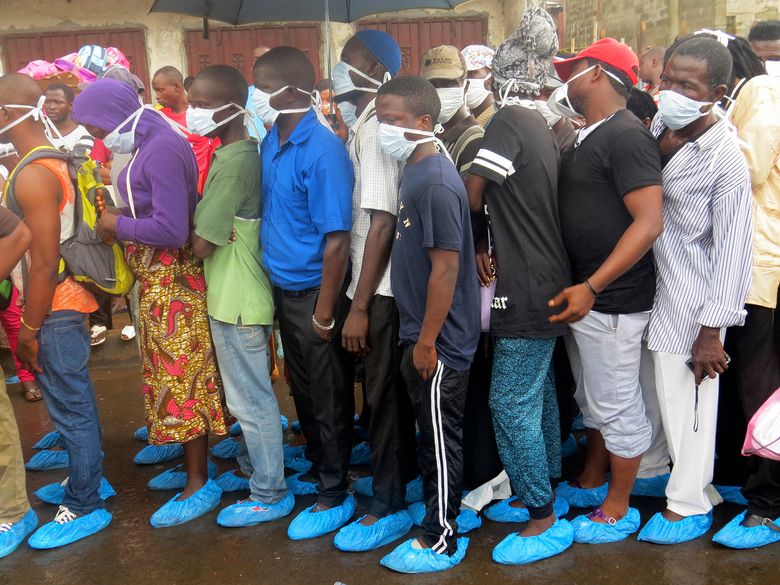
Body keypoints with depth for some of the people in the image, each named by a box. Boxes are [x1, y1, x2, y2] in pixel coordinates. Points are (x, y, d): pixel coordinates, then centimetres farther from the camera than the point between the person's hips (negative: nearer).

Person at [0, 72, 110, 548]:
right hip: (68, 299, 10)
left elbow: (45, 263, -23)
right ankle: (88, 479, 36)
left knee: (70, 406, 1)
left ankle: (85, 508, 14)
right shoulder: (52, 158, 9)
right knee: (76, 400, 20)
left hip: (55, 307, -10)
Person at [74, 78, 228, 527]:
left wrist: (118, 225, -13)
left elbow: (171, 229, -26)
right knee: (172, 377, 16)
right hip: (157, 281, 9)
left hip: (172, 282, -9)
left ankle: (200, 487, 12)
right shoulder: (149, 144, 9)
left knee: (181, 380, -1)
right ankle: (193, 467, 30)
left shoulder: (162, 149, -20)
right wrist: (118, 224, 2)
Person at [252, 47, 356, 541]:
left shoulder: (322, 150, -20)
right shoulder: (271, 141, 4)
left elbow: (337, 240, -21)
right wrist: (273, 279, 8)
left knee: (329, 399, 7)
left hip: (315, 292, -7)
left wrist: (325, 313, -19)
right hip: (283, 287, 8)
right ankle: (317, 468, 40)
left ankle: (335, 496, 24)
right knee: (302, 390, 21)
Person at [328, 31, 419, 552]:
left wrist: (360, 306, -22)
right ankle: (406, 477, 37)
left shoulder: (375, 130, -17)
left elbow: (382, 224, -22)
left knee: (384, 394, 1)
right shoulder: (364, 127, 11)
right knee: (390, 388, 19)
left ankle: (390, 508, 15)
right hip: (378, 283, 9)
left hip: (381, 288, -9)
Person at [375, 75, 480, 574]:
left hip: (440, 342, -9)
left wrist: (426, 341, -18)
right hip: (421, 335, 9)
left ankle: (442, 542, 21)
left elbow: (446, 268, -22)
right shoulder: (416, 172, 9)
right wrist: (416, 339, 17)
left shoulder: (436, 184, -20)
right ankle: (442, 521, 35)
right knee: (432, 435, 19)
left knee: (441, 440, 5)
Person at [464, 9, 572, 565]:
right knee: (538, 393, 18)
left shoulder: (508, 121, -14)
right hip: (548, 281, 9)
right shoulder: (544, 127, 12)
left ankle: (544, 519, 7)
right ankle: (545, 494, 31)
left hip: (527, 289, -9)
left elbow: (471, 196, -15)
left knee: (512, 403, -3)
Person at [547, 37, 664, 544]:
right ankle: (592, 483, 39)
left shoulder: (626, 135, -16)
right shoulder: (587, 137, 13)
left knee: (617, 405, 5)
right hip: (583, 292, 9)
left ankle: (618, 510, 22)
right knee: (594, 398, 22)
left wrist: (592, 287, -26)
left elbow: (649, 222, -24)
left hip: (612, 299, -9)